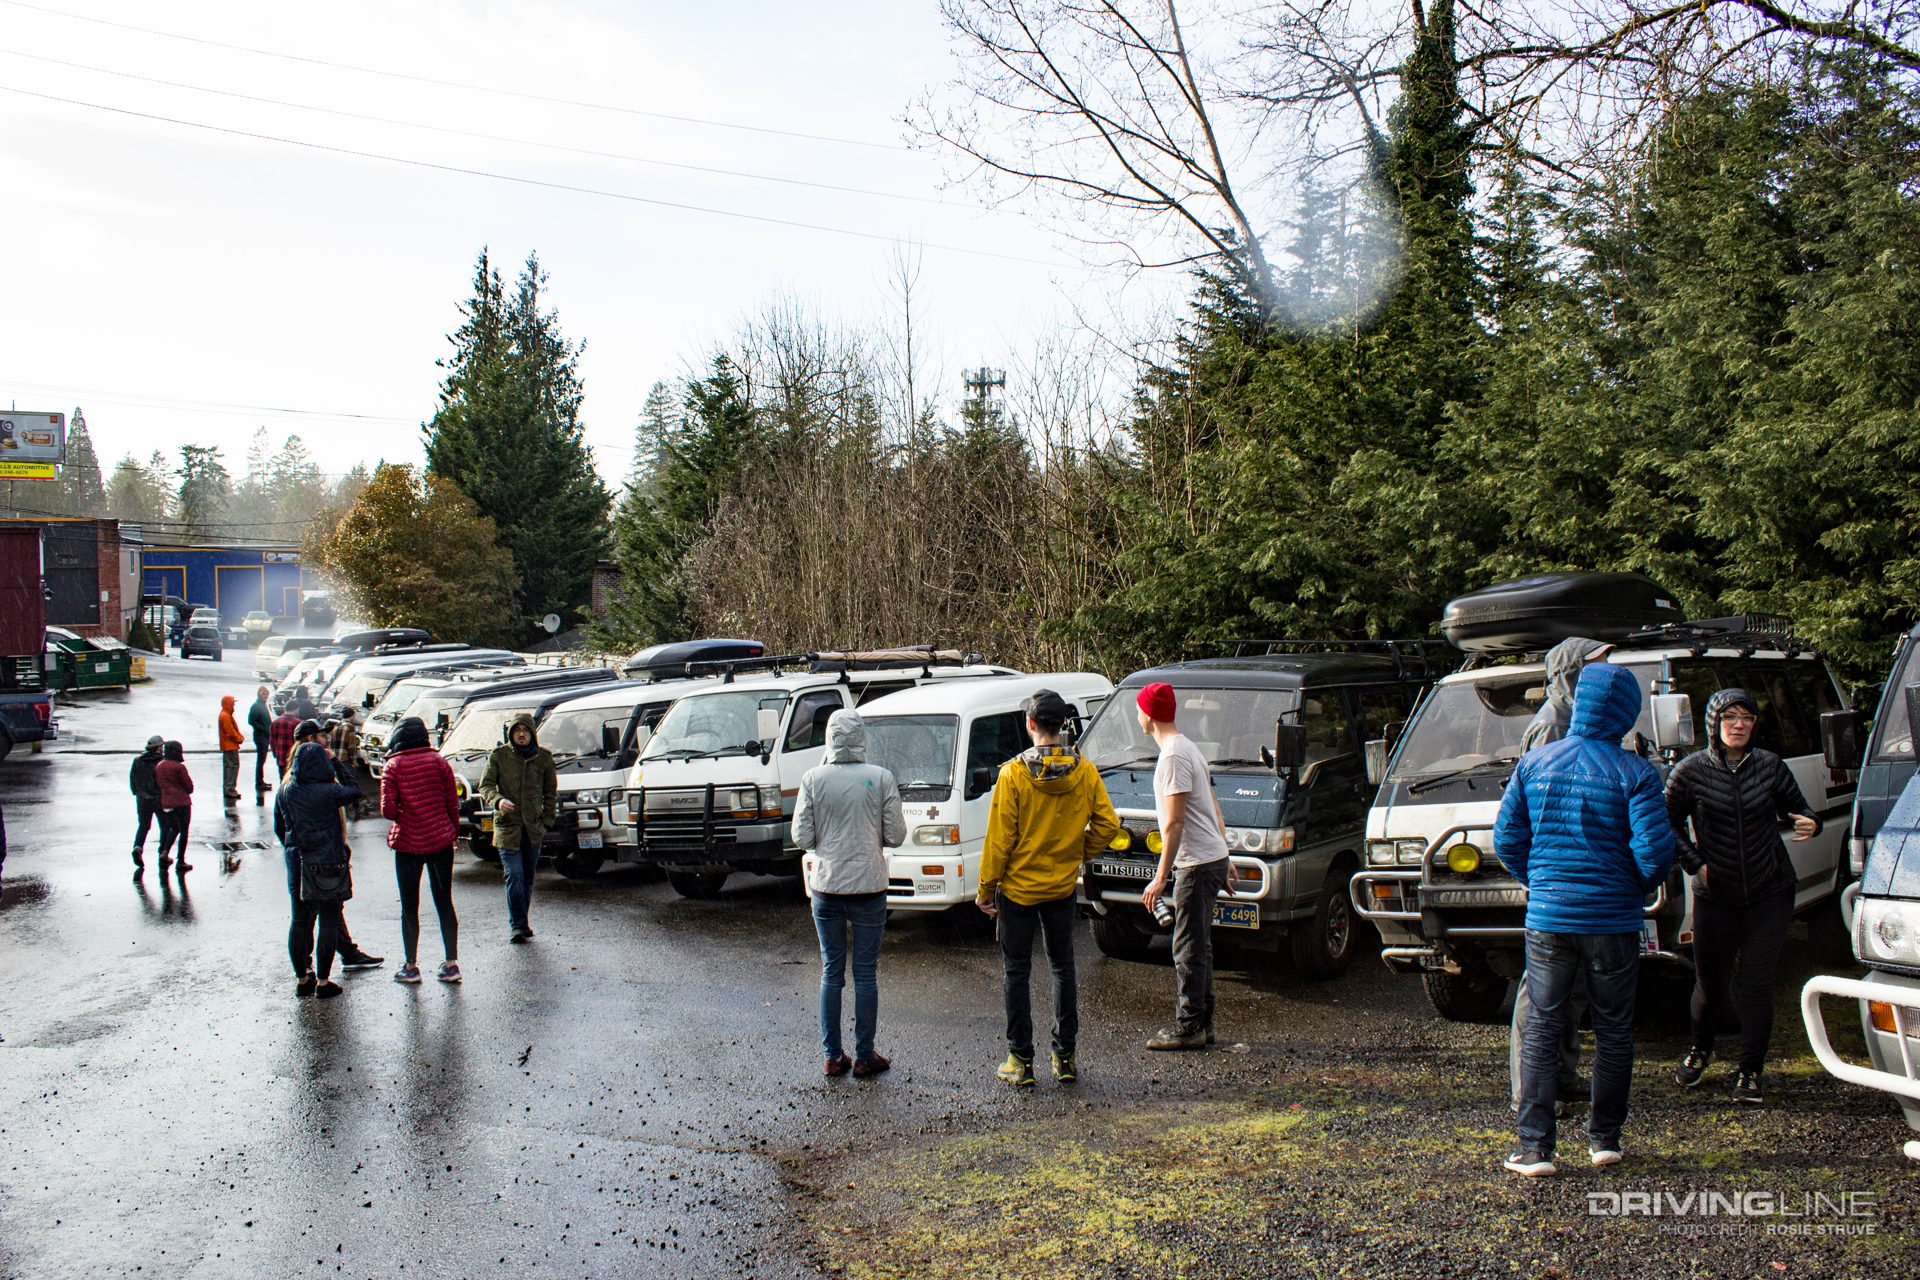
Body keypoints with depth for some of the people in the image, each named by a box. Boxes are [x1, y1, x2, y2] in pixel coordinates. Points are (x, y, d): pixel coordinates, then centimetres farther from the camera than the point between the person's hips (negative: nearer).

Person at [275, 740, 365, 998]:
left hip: (297, 864, 5)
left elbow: (278, 828, 8)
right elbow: (355, 792, -1)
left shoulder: (285, 793, -1)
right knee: (328, 923, 5)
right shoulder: (329, 792, -18)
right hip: (328, 865, -5)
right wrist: (337, 763, 9)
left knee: (299, 922, 15)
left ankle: (301, 978, 23)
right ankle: (323, 981, 7)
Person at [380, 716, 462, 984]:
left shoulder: (393, 767, -7)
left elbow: (388, 809, -13)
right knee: (444, 902, 10)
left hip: (407, 844, -2)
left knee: (409, 906, 9)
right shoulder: (439, 762, -2)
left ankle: (410, 967, 14)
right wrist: (453, 830, 13)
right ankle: (451, 964, 10)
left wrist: (401, 815, 8)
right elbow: (452, 804, -1)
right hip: (440, 841, 2)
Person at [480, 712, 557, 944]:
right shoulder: (498, 756, 0)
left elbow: (551, 792, 14)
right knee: (514, 876, -12)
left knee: (527, 878, 9)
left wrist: (547, 821, 6)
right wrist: (498, 800, -24)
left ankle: (519, 924, 21)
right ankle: (518, 926, -9)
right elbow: (485, 785, -3)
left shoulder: (544, 757, 6)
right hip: (507, 826, -3)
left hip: (533, 828, 3)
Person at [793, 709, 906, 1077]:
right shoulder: (881, 778, -6)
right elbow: (895, 836, -4)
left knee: (831, 972, 11)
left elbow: (802, 837, -4)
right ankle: (865, 1056, 13)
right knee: (866, 974, 7)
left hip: (826, 885, 1)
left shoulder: (813, 779, -5)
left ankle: (832, 1056, 15)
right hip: (868, 887, -1)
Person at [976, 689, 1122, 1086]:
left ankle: (1020, 1060, 9)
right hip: (1063, 888, 4)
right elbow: (1108, 824, -2)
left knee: (1016, 972, 6)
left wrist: (985, 888, -5)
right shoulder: (1084, 771, -5)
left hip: (1018, 887, -3)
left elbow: (999, 839, -14)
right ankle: (1065, 1056, 19)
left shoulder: (1013, 773, -16)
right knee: (1063, 968, 15)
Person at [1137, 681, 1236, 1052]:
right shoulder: (1189, 748, 16)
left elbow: (1175, 822, -21)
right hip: (1213, 857, 10)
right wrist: (1225, 858, 23)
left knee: (1189, 949, -5)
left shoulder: (1173, 757, -17)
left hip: (1197, 864, -10)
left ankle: (1189, 1028, 0)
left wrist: (1161, 876, -19)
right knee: (1197, 947, 15)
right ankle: (1201, 1023, 20)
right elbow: (1214, 809, 20)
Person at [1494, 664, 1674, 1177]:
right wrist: (1641, 885, 7)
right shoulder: (1634, 773, -8)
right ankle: (1604, 1138, 24)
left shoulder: (1534, 763, 2)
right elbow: (1654, 849, -14)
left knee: (1542, 1030, 7)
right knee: (1613, 1033, 14)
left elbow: (1506, 837, 3)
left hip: (1548, 917, 2)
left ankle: (1534, 1148, 3)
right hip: (1614, 920, -1)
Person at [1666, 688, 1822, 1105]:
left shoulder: (1771, 766, -3)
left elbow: (1797, 808, 5)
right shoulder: (1690, 772, -8)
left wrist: (1810, 824, -18)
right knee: (1710, 982, 9)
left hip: (1770, 894, 0)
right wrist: (1695, 863, -9)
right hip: (1716, 896, 0)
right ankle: (1700, 1049, 38)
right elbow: (1669, 824, 2)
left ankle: (1750, 1073, 12)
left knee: (1755, 984, -3)